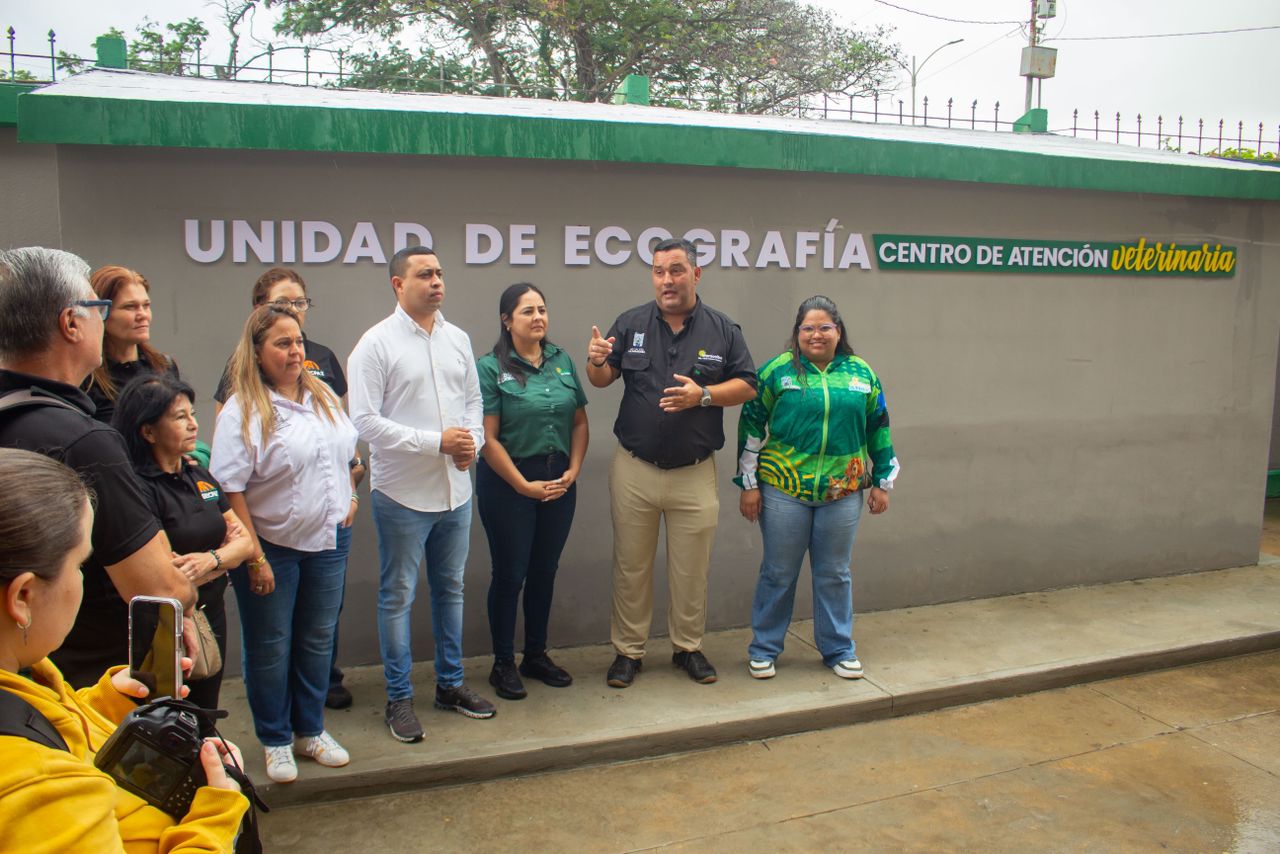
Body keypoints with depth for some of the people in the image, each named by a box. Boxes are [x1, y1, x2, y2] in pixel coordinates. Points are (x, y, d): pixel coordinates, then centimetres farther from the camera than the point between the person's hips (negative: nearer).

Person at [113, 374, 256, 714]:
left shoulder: (200, 476, 7)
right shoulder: (139, 488, -18)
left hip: (211, 617, 7)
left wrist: (211, 558, -15)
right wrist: (225, 557, -9)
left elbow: (246, 543, 5)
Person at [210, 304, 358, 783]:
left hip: (329, 541, 6)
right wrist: (254, 558, -18)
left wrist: (350, 497, 7)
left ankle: (310, 730, 33)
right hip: (273, 547, -5)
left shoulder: (322, 395, 5)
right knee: (271, 649, 9)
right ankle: (276, 741, 27)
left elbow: (348, 452, 19)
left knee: (318, 640, 16)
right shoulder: (243, 410, -15)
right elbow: (231, 489, -17)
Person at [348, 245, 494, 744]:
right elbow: (365, 421, -15)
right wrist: (437, 442, -18)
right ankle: (399, 697, 19)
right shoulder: (377, 344, -10)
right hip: (403, 493, -5)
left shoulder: (458, 339, 8)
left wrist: (472, 441, -4)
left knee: (450, 588, 16)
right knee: (398, 596, 6)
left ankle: (450, 683, 30)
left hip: (456, 490, 6)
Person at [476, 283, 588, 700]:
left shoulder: (562, 361, 6)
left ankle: (536, 655, 29)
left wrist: (573, 470, -3)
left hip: (558, 481, 5)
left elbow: (580, 422, 10)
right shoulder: (491, 368, -9)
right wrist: (525, 486, -13)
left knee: (545, 571, 13)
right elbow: (488, 438, -12)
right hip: (507, 482, -5)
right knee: (510, 573, 3)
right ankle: (503, 663, 19)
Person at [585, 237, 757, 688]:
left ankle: (688, 647, 29)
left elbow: (746, 386, 2)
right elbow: (603, 379, 4)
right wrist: (597, 362, -20)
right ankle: (628, 650, 23)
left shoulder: (723, 329, 2)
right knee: (631, 565, 9)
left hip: (694, 473, 0)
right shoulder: (630, 323, 3)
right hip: (634, 468, 0)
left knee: (691, 568, 11)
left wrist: (703, 395, -16)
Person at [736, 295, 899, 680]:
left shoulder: (861, 373, 7)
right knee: (778, 573, 7)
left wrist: (882, 482, 13)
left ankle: (838, 649, 27)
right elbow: (751, 426, 0)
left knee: (834, 574, 12)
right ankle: (764, 649, 22)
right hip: (784, 491, -2)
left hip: (842, 493, 2)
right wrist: (748, 484, -2)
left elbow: (878, 429, 14)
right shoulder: (777, 370, -2)